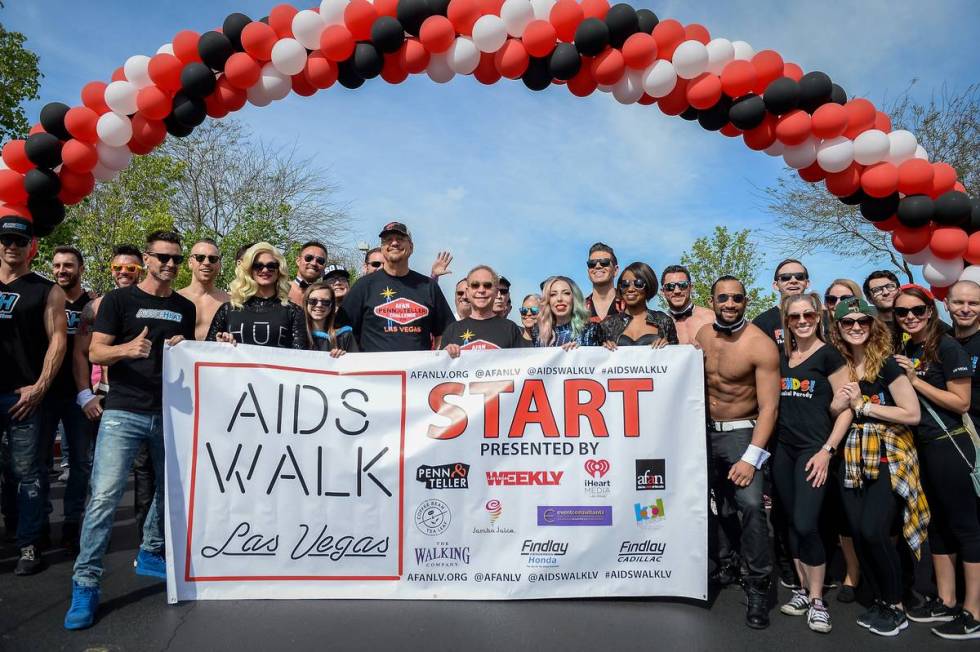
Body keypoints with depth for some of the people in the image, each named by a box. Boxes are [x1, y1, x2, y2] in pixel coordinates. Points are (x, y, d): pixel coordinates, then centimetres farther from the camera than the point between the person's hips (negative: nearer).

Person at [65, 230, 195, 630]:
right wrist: (127, 348, -25)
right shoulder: (119, 300, 0)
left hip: (170, 414, 5)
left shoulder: (185, 308, 13)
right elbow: (95, 352, -5)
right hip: (124, 413, -4)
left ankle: (150, 554, 34)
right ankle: (85, 583, 0)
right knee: (104, 496, -10)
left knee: (170, 490, 14)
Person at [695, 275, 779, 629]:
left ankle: (758, 586, -3)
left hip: (741, 432, -5)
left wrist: (751, 457, -24)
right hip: (704, 431, 5)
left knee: (750, 504, -20)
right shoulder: (701, 335, 1)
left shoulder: (761, 345, -16)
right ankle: (724, 564, 34)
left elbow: (769, 406, -18)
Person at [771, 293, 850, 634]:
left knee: (806, 525, -10)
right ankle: (803, 589, 24)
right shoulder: (780, 356, 10)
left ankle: (817, 599, 6)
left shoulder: (828, 356, -5)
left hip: (813, 450, -5)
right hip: (783, 449, 5)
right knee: (792, 523, 10)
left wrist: (827, 450, -13)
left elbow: (846, 408, -7)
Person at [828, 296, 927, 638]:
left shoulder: (886, 363, -9)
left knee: (873, 532, -12)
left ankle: (896, 608, 9)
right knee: (858, 533, 6)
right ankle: (878, 600, 25)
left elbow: (912, 414, -13)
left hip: (888, 459, -5)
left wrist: (862, 405, -14)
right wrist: (838, 404, -7)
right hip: (852, 460, 5)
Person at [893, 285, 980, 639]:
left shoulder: (947, 347, -12)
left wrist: (914, 380, -16)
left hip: (950, 445, -8)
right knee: (937, 522, 15)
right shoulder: (906, 351, 10)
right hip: (922, 446, 9)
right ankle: (946, 602, 27)